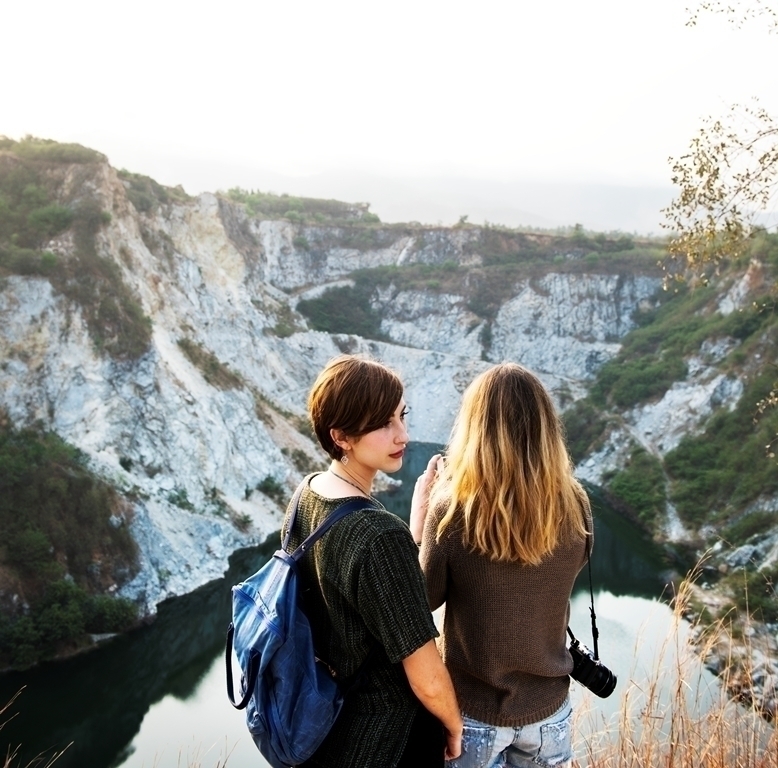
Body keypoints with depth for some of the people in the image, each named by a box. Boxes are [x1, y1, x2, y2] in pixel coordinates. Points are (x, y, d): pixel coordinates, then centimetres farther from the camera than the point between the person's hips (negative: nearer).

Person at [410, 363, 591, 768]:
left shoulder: (453, 509, -23)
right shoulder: (575, 506, -13)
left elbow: (425, 598, -9)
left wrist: (420, 509, -1)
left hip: (474, 711, -2)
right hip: (548, 709, 3)